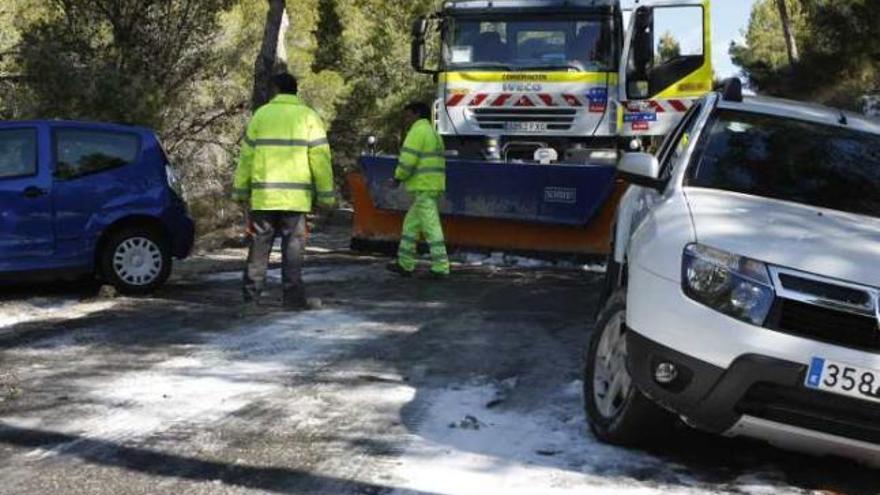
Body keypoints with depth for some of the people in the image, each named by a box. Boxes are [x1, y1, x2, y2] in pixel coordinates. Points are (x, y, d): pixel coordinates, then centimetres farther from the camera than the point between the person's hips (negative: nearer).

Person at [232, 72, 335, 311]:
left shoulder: (261, 115, 6)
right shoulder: (308, 117, 2)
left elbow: (246, 156, 6)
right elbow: (320, 159, -3)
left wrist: (241, 191, 12)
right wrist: (326, 195, 0)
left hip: (263, 196, 2)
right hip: (295, 197, -1)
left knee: (259, 246, 8)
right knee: (292, 248, 3)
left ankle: (252, 296, 9)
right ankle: (294, 297, 3)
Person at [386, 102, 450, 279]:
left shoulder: (417, 131, -10)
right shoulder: (432, 132, 22)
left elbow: (407, 160, -17)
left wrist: (398, 177, -2)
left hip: (424, 187, -10)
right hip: (434, 185, 10)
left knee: (431, 226, -9)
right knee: (411, 224, 15)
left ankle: (441, 267, -9)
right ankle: (405, 264, 18)